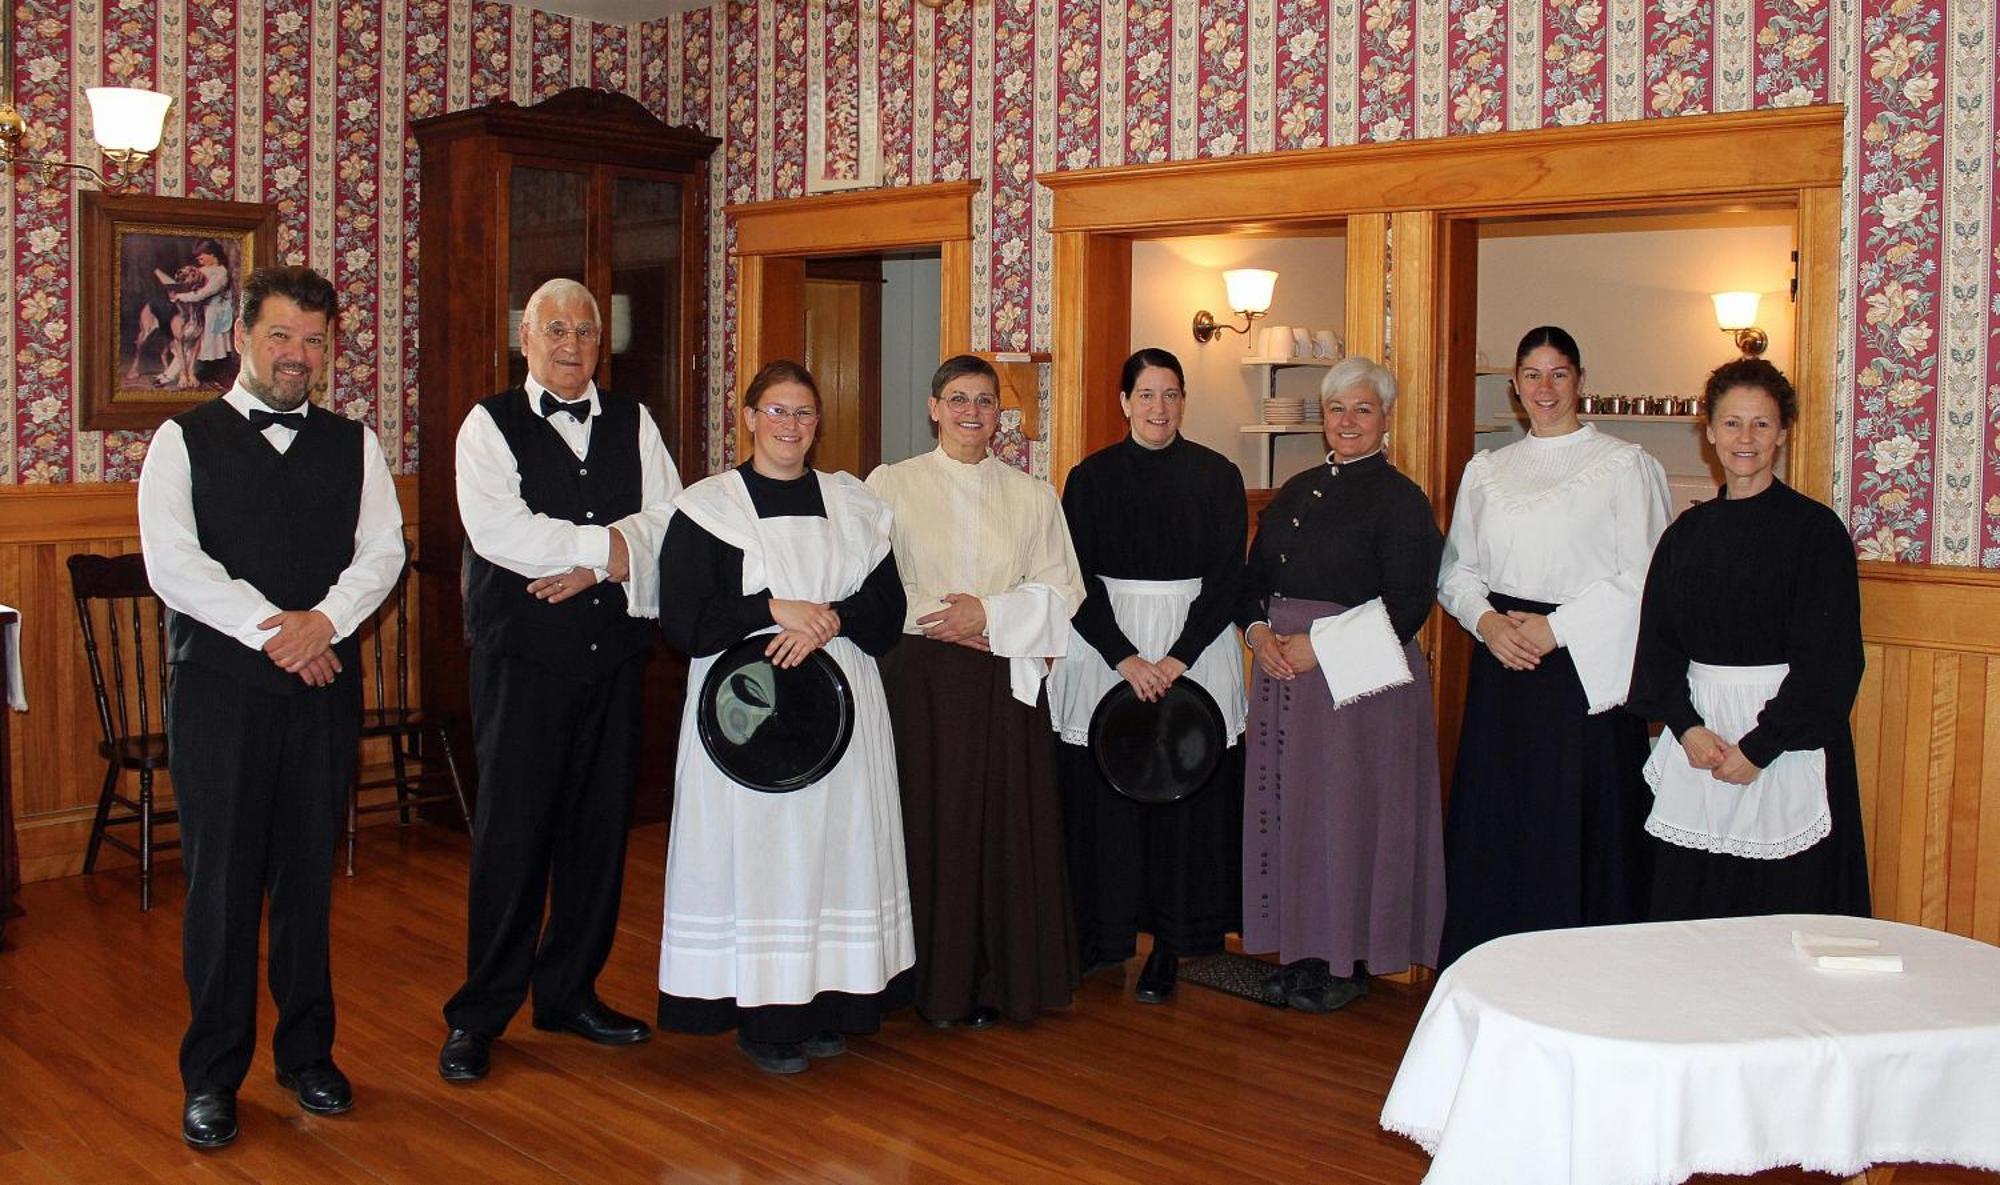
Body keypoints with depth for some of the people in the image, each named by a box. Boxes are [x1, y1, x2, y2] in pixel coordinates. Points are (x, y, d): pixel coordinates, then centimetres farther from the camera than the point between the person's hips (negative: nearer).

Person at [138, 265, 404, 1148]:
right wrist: (272, 630, -15)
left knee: (308, 876, 10)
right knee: (221, 881, 2)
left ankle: (307, 1053, 24)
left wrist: (325, 621, -16)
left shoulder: (354, 445, 10)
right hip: (217, 686, -2)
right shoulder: (184, 441, 1)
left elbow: (383, 549, 0)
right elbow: (172, 562, -9)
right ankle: (211, 1077, 14)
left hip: (325, 685, 3)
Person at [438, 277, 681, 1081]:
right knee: (512, 834, -2)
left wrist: (593, 562, -15)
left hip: (614, 655, 4)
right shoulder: (490, 425, 0)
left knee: (600, 829, 9)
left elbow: (668, 521, 0)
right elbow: (498, 531, -15)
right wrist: (610, 548, -11)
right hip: (523, 657, -4)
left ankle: (570, 992, 23)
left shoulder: (633, 425, 12)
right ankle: (479, 1015, 10)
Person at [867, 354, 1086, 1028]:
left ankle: (994, 980, 12)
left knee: (1005, 828, 1)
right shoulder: (892, 485, 4)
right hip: (920, 680, -2)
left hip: (1006, 683, 2)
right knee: (929, 825, -1)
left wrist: (990, 613, -10)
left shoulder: (1033, 497, 11)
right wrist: (944, 615, -12)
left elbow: (1061, 591, 5)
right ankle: (934, 983, 10)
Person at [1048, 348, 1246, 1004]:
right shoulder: (1090, 477, 4)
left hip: (1195, 645, 0)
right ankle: (1100, 933, 12)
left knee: (1187, 792, -2)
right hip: (1105, 643, 1)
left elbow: (1227, 577, -1)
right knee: (1099, 790, 0)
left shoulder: (1218, 476, 3)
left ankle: (1171, 940, 8)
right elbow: (1078, 579, -1)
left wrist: (1178, 658, -12)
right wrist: (1125, 658, -13)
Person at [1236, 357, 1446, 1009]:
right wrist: (1259, 631, -5)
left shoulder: (1399, 500, -7)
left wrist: (1318, 645, -17)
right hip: (1283, 670, 7)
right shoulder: (1296, 492, 14)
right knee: (1287, 805, 9)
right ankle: (1302, 949, 21)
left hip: (1361, 679, -7)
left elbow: (1406, 607, -13)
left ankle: (1349, 961, 10)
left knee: (1349, 812, -2)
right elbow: (1254, 577, 16)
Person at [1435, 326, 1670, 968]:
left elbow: (1641, 579, -7)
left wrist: (1556, 627, -13)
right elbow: (1456, 570, 14)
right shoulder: (1486, 470, 13)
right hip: (1503, 673, 4)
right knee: (1496, 827, 6)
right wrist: (1486, 620, -5)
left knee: (1582, 829, -3)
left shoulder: (1623, 465, -1)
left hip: (1587, 670, -4)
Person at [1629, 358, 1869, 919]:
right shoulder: (1688, 532, 9)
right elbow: (1658, 641, 7)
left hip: (1786, 740, -4)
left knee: (1786, 908, -2)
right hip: (1698, 733, 4)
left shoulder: (1816, 530, -5)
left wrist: (1759, 747, -14)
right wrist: (1687, 727, -8)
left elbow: (1828, 658, -9)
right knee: (1689, 912, 7)